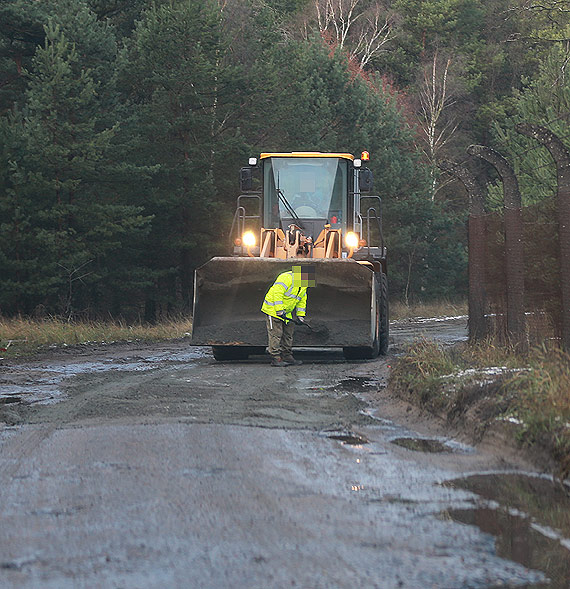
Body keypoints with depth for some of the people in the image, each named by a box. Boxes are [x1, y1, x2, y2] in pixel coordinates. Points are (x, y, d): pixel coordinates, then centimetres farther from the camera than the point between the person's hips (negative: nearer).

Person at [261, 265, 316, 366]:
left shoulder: (303, 286, 6)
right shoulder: (287, 278, -24)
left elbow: (302, 301, 16)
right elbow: (277, 293, -29)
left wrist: (300, 316, 9)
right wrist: (279, 311, -31)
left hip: (286, 312, 9)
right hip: (273, 309, -9)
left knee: (288, 334, 11)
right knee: (276, 334, -8)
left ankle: (287, 357, 19)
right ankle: (275, 358, -7)